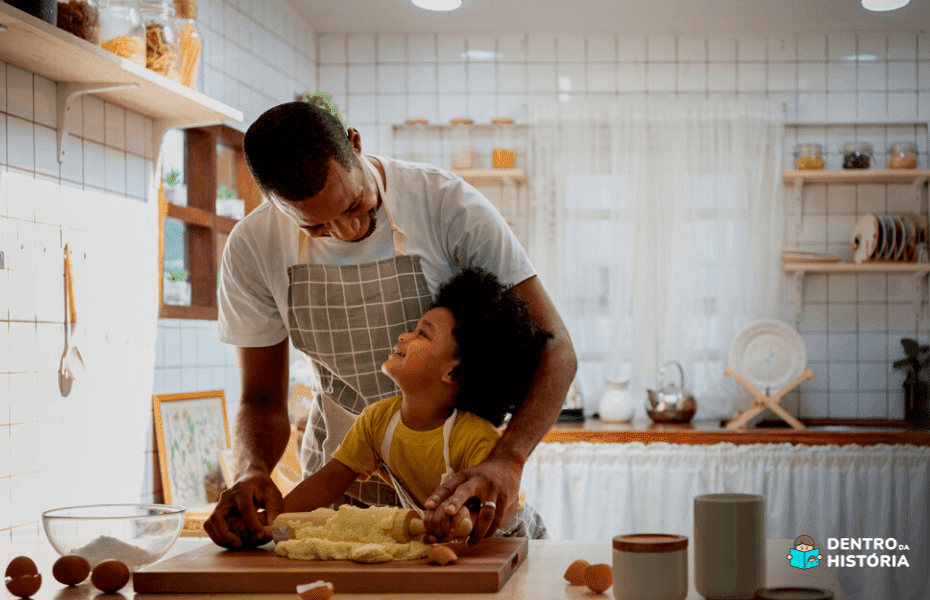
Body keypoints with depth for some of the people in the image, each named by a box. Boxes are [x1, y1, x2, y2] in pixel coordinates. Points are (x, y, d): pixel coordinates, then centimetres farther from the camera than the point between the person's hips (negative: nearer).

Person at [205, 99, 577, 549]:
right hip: (338, 483, 1)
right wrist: (253, 472, -24)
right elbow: (262, 399, 0)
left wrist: (506, 460, -37)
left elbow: (554, 348, -20)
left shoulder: (448, 205, -18)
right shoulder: (253, 248, -10)